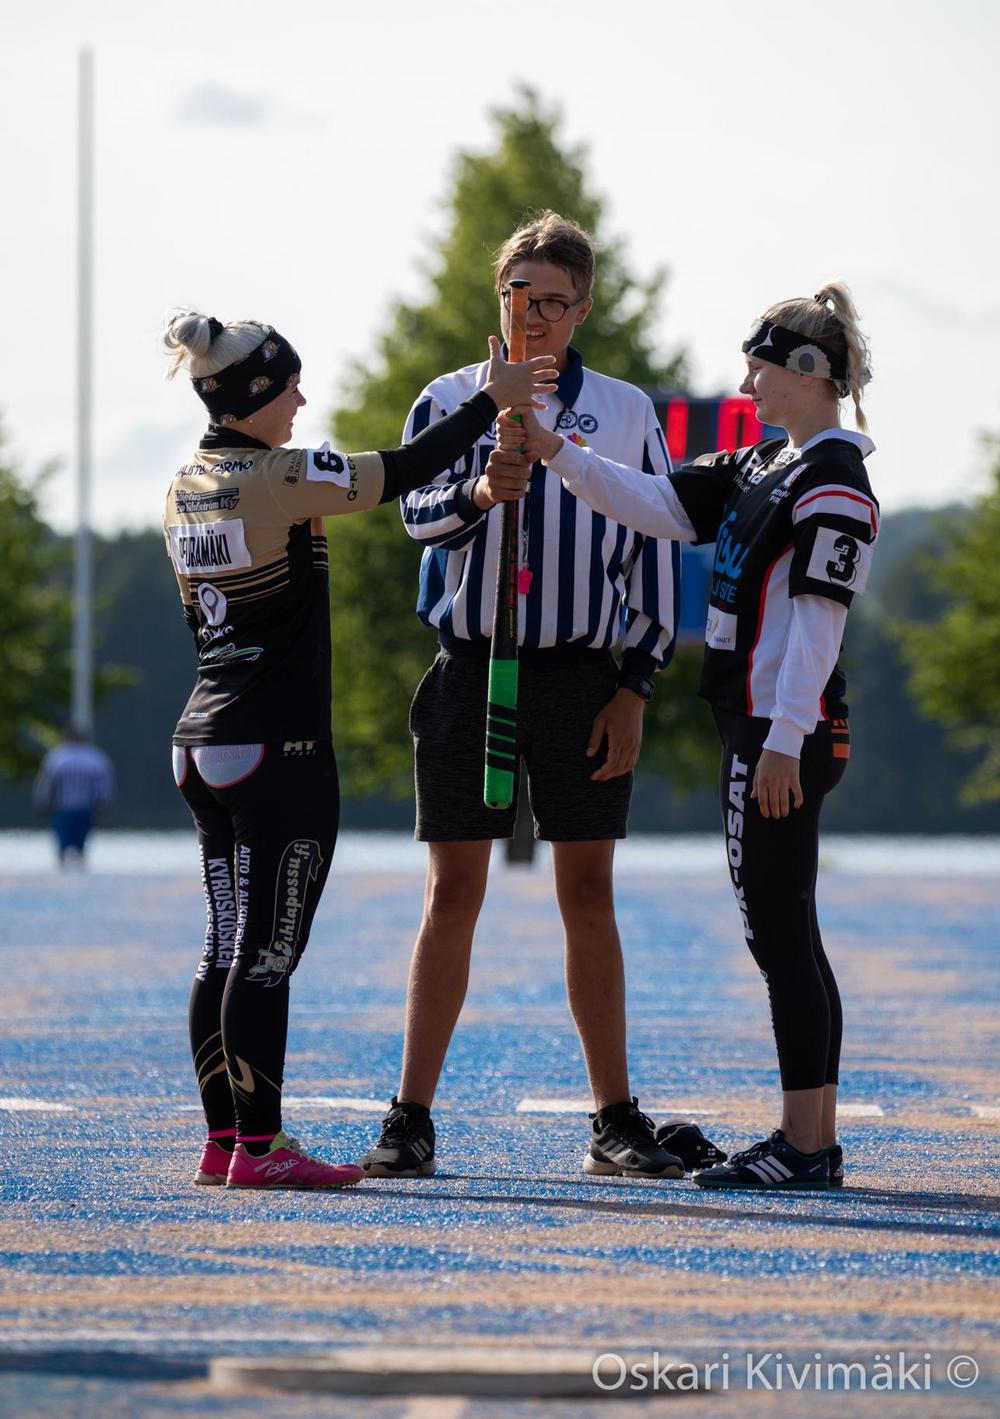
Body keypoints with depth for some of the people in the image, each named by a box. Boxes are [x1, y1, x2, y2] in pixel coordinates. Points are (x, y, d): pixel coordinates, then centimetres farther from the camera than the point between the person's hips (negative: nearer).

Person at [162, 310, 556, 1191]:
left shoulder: (187, 487, 10)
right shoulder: (277, 479, -14)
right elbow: (404, 472, -10)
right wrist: (493, 400, 0)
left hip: (204, 743, 8)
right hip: (280, 748, -8)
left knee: (229, 947, 10)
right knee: (266, 952, -6)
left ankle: (224, 1142, 11)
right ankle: (257, 1148, -6)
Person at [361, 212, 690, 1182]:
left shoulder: (626, 414, 8)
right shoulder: (450, 400, 6)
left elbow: (655, 557, 7)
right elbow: (417, 511, -9)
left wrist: (634, 689, 0)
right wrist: (478, 493, -32)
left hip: (581, 680, 1)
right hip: (471, 670, -1)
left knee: (588, 897, 4)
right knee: (453, 894, 0)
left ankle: (615, 1122, 9)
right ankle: (410, 1121, 4)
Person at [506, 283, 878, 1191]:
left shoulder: (833, 484, -13)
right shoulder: (761, 469, 16)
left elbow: (818, 621, -18)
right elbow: (657, 505, 14)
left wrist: (784, 742, -22)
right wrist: (553, 451, 6)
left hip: (786, 733, -10)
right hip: (763, 731, 10)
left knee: (779, 931, -8)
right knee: (788, 938, 11)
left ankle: (802, 1147, -6)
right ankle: (817, 1140, 15)